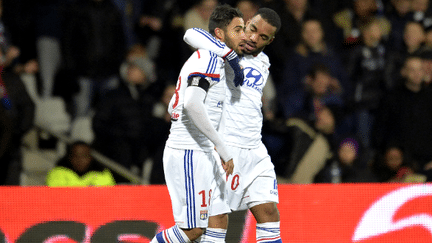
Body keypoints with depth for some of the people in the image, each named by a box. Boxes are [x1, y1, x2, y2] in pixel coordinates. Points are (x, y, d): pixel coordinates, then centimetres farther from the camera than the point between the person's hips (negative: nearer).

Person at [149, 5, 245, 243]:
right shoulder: (210, 60, -12)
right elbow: (192, 104, -27)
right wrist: (222, 148, -24)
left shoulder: (206, 59, 19)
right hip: (190, 154, -10)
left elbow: (174, 108, 24)